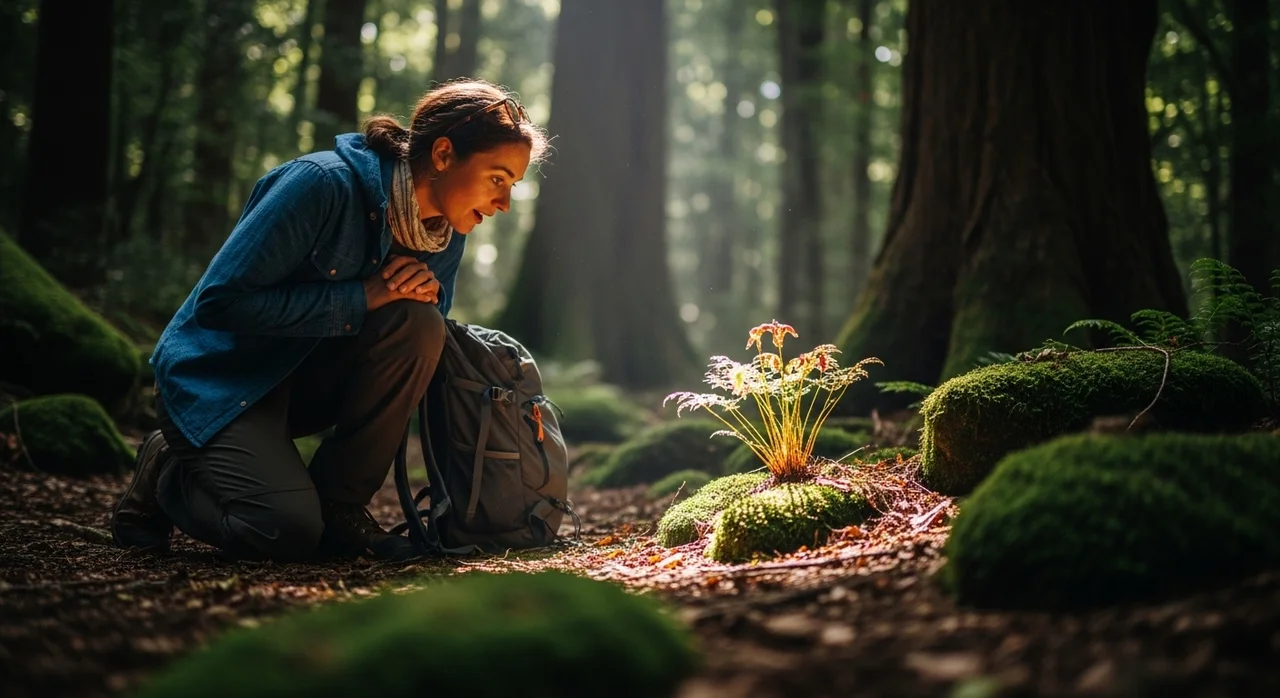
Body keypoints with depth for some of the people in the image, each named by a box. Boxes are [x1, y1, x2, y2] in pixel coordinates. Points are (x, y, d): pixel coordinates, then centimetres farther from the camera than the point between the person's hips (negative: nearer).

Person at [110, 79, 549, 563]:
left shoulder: (445, 231, -4)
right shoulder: (324, 183, -26)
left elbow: (429, 316, 9)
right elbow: (220, 301, -28)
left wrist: (430, 291, -16)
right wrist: (363, 296, -29)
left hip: (309, 379, 6)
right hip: (219, 381, -6)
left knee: (418, 323, -22)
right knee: (291, 531, -27)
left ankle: (339, 506, -9)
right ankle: (168, 472, 6)